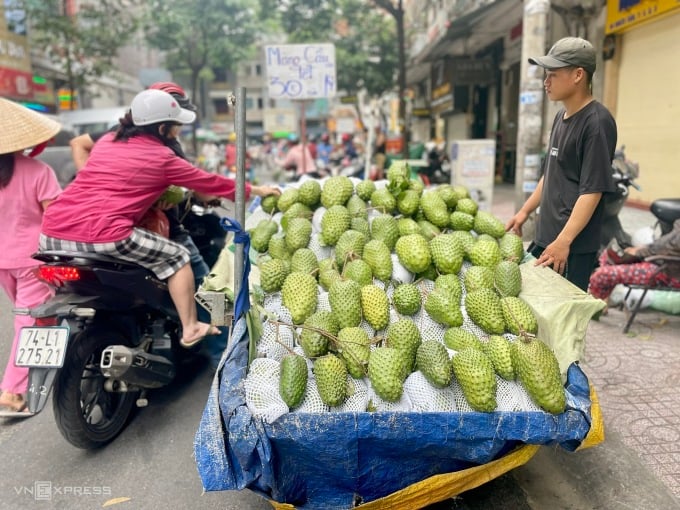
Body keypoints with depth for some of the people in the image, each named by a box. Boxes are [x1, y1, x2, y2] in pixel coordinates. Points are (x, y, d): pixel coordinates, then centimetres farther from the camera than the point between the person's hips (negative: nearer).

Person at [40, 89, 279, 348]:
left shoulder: (107, 140, 19)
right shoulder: (161, 157, 3)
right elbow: (207, 181, 11)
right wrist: (254, 190, 24)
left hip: (51, 233, 7)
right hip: (102, 235, -7)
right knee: (177, 257, 10)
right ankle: (190, 329, 12)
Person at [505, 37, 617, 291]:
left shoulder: (597, 122, -14)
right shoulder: (561, 117, 12)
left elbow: (592, 190, -19)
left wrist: (563, 241, -23)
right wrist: (525, 211, 18)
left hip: (575, 245, -8)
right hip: (545, 235, 8)